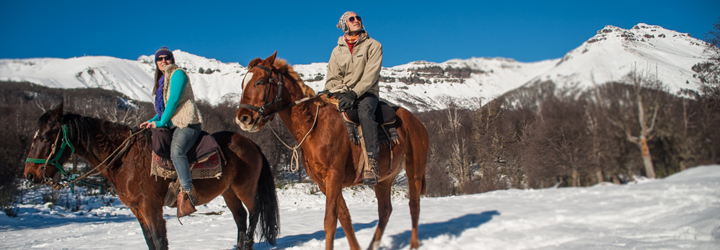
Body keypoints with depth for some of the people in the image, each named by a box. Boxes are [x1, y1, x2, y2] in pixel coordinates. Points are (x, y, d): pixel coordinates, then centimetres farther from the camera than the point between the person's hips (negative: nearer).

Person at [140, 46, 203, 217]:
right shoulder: (161, 80, 23)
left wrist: (161, 122, -10)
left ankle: (187, 192, -38)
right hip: (171, 125, 11)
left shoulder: (177, 74, -3)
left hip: (187, 123, -10)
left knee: (176, 150, -34)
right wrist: (152, 121, 11)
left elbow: (174, 101, -13)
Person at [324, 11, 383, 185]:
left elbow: (371, 75, -10)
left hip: (366, 93, -4)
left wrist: (354, 93, -24)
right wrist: (340, 93, -14)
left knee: (364, 112, -37)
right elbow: (332, 78, 8)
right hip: (342, 95, 4)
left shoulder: (373, 46, 4)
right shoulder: (337, 51, 14)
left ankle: (371, 163, -43)